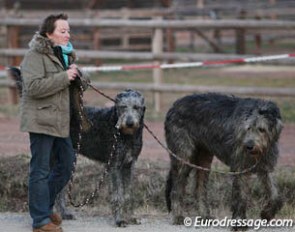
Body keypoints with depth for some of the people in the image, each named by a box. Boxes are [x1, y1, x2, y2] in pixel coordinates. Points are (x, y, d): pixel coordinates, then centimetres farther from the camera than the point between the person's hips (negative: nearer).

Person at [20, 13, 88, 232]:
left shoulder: (65, 55, 16)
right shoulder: (35, 56, -11)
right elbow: (34, 86, -23)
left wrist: (77, 76, 2)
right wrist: (65, 77, -22)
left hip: (61, 122, 9)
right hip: (41, 121, -9)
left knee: (67, 165, 13)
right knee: (41, 171, -3)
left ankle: (45, 206, 30)